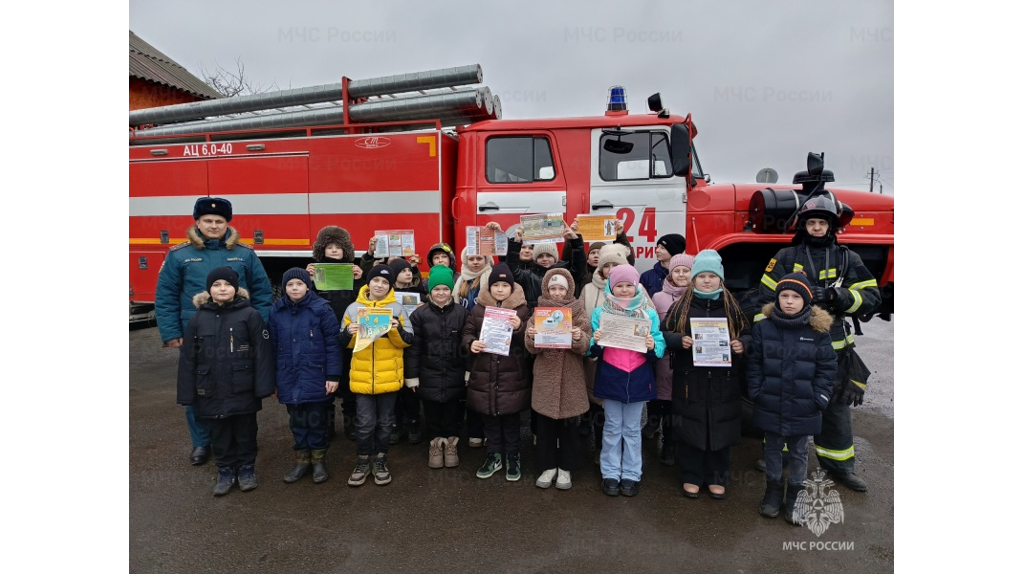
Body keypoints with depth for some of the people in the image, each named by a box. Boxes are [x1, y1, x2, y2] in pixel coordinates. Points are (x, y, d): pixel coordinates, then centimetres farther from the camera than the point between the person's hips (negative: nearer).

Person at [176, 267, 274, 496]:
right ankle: (225, 471, 31)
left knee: (245, 431, 12)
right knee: (219, 434, 14)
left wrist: (263, 386, -14)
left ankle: (246, 469, 30)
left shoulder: (250, 315, -7)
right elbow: (188, 359, 4)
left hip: (244, 390, -2)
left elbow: (262, 353, -9)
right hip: (212, 391, 2)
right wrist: (187, 393, 1)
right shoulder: (198, 318, 1)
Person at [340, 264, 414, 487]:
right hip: (362, 376, 0)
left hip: (389, 376, 0)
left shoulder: (397, 308, 1)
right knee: (364, 423, 4)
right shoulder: (353, 308, 4)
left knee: (385, 422, 11)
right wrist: (349, 333, -12)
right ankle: (362, 463, 24)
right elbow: (344, 342, 9)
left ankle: (380, 462, 28)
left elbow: (408, 341, -1)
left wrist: (397, 330, -20)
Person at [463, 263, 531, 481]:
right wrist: (471, 343, -14)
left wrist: (520, 328, -23)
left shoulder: (521, 309, 0)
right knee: (490, 419, 14)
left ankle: (512, 458, 27)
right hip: (484, 375, 2)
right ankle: (493, 456, 31)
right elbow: (467, 332, 7)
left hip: (512, 375, -2)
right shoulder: (479, 308, 5)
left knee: (511, 419, 9)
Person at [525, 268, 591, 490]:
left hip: (570, 378, -1)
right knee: (545, 425, 8)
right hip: (545, 377, 1)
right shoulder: (538, 313, 3)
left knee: (568, 425, 8)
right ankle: (548, 466, 24)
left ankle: (565, 468, 23)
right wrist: (531, 337, -25)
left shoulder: (580, 313, 0)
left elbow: (585, 347, -8)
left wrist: (579, 338, -29)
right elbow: (532, 348, -3)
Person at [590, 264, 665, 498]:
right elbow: (593, 351, 0)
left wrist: (652, 347, -23)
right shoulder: (601, 313, 1)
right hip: (610, 378, 0)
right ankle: (610, 474, 23)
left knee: (632, 429, 12)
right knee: (612, 428, 11)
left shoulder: (649, 313, 1)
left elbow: (660, 348, -1)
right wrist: (596, 342, -22)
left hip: (638, 379, 0)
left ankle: (631, 475, 24)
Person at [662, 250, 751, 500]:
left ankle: (717, 478, 28)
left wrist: (742, 345, -11)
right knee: (690, 429, 6)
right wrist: (680, 340, -19)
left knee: (720, 430, 10)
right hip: (689, 380, -1)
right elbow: (665, 334, 1)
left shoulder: (732, 306, 4)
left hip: (723, 381, 2)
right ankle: (691, 477, 23)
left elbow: (747, 335, 11)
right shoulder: (681, 306, 0)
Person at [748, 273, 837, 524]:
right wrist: (756, 393, -5)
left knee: (798, 453, 16)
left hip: (803, 408, -1)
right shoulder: (763, 327, -5)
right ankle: (773, 492, 34)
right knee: (772, 449, 17)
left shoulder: (818, 330, -6)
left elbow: (827, 367, -2)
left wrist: (819, 398, -7)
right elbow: (754, 363, 0)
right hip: (770, 406, 1)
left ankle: (795, 498, 32)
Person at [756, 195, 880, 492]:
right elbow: (766, 297, 1)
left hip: (833, 348, 1)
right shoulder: (786, 257, 1)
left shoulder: (847, 259, 5)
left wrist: (837, 296, -17)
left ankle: (839, 464, 24)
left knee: (836, 406, 9)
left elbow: (871, 296, 0)